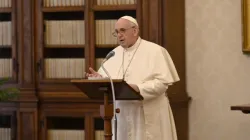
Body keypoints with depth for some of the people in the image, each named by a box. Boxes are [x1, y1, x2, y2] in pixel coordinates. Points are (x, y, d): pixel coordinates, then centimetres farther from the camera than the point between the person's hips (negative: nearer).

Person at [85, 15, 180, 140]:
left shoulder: (155, 51, -5)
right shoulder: (113, 54, 12)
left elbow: (163, 82, -14)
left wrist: (138, 89, -25)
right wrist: (98, 78, -12)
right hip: (122, 116, 5)